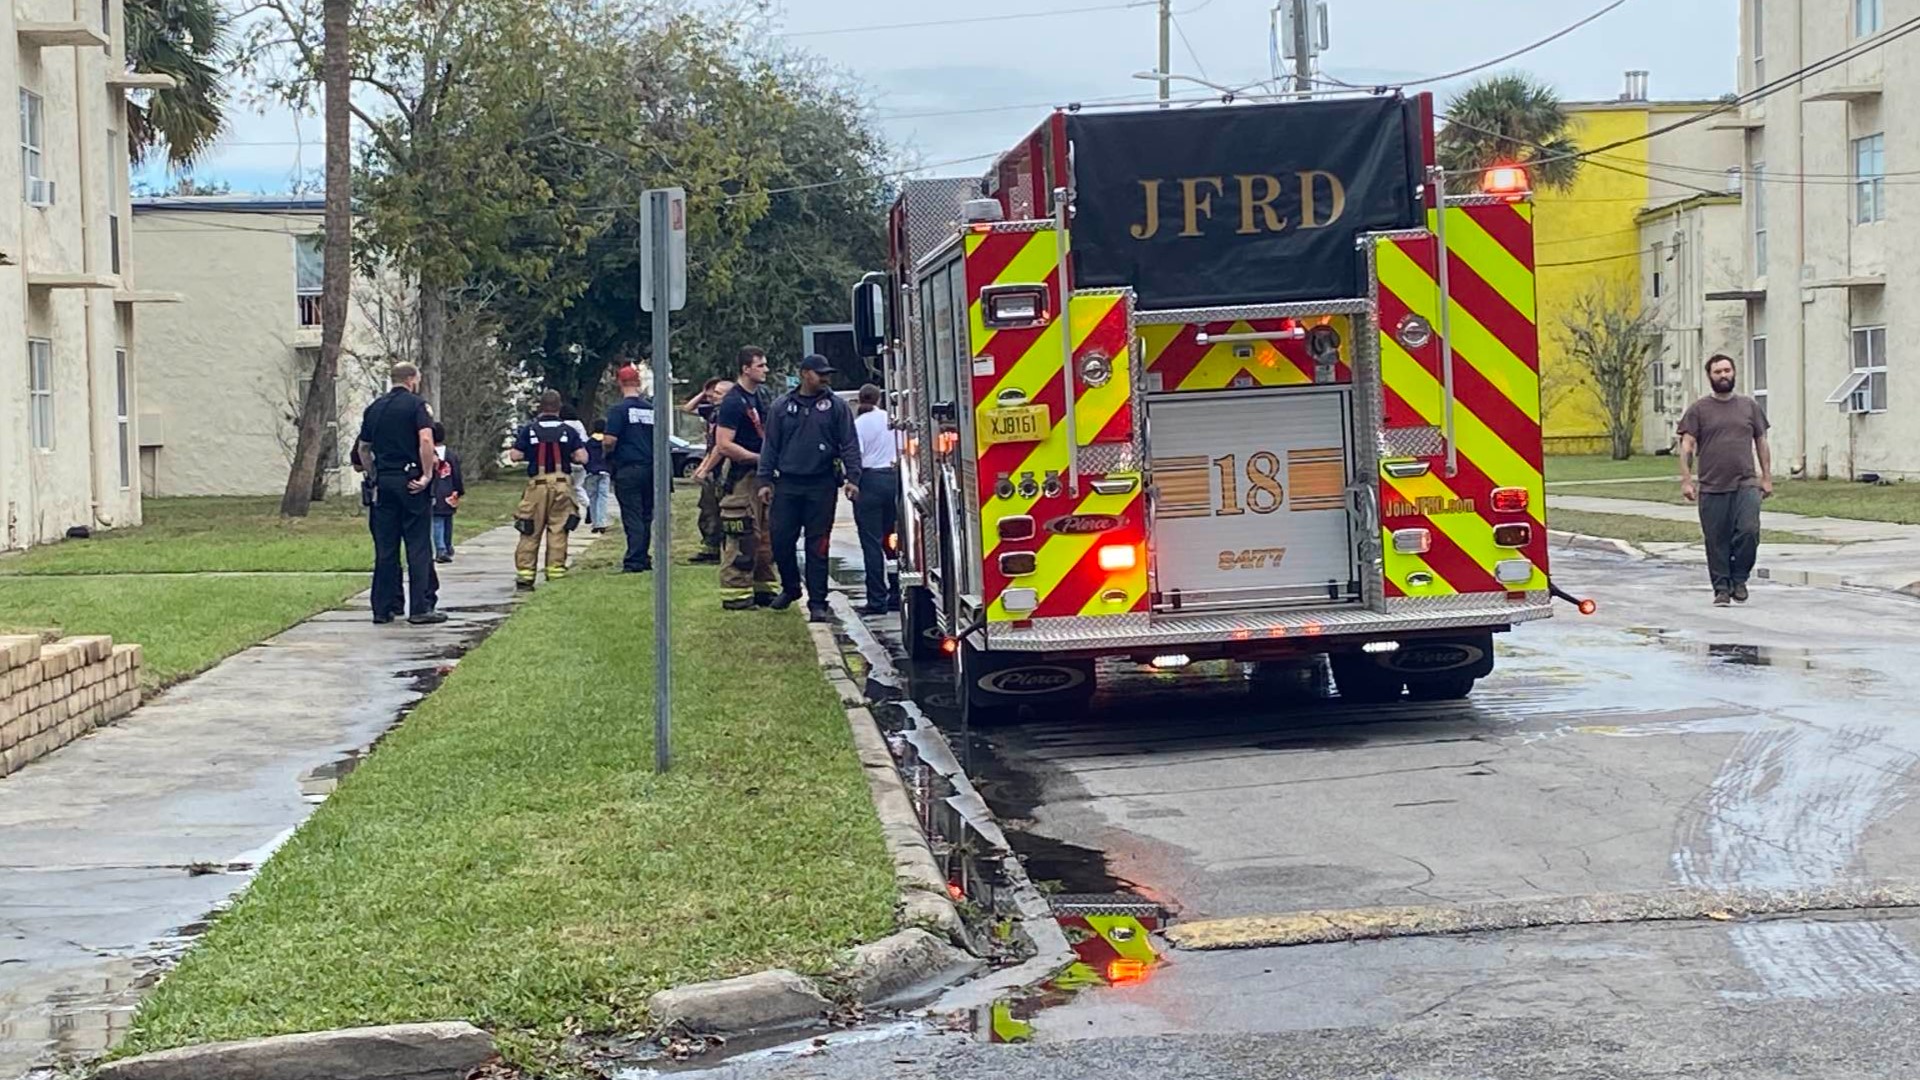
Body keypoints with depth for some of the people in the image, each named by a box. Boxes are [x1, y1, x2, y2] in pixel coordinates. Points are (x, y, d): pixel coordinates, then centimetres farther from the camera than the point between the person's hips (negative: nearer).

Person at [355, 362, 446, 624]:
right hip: (410, 481, -5)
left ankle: (383, 608, 8)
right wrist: (427, 475, -13)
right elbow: (426, 440, -19)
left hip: (383, 482, 5)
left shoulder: (374, 408, 13)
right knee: (418, 547, -2)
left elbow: (362, 448, 18)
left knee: (385, 548, 8)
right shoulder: (416, 404, -5)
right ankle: (420, 608, -3)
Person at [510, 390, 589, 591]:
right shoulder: (568, 430, 2)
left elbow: (515, 455, -2)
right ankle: (556, 572, 2)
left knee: (530, 533, 5)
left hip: (537, 484, 0)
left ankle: (524, 575, 4)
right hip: (562, 483, 0)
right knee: (558, 531, 4)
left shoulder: (529, 430, 1)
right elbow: (582, 458, -3)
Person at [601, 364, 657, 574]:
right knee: (646, 515, 12)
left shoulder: (619, 409, -9)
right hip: (650, 468, 5)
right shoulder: (651, 408, 8)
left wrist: (608, 453, 6)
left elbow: (610, 440, -15)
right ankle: (643, 559, 17)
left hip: (627, 469, -5)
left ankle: (634, 562, -7)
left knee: (632, 517, -4)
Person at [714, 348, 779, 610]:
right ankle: (735, 595, -4)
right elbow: (724, 445, -20)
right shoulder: (733, 402, -14)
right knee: (739, 539, -8)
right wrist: (760, 458, -17)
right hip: (740, 475, -9)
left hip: (760, 474, 9)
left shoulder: (759, 396, 15)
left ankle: (763, 590, 20)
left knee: (764, 536, 13)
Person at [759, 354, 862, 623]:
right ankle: (790, 588, 27)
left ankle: (817, 603, 5)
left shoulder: (836, 406, 3)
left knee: (817, 545, 0)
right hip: (787, 484, 2)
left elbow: (850, 444, 2)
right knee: (781, 540, 3)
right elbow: (770, 446, 10)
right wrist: (765, 480, 4)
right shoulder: (782, 406, 8)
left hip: (821, 485, -2)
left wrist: (852, 477, -9)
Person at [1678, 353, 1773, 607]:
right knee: (1716, 541, 2)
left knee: (1749, 531, -15)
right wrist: (1686, 480, -9)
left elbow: (1761, 443, 15)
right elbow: (1687, 446, 1)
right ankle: (1722, 588, 12)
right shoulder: (1698, 410, 5)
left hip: (1746, 485, 1)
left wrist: (1767, 477, 9)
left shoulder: (1750, 406, 12)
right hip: (1711, 488, -1)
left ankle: (1739, 579, 4)